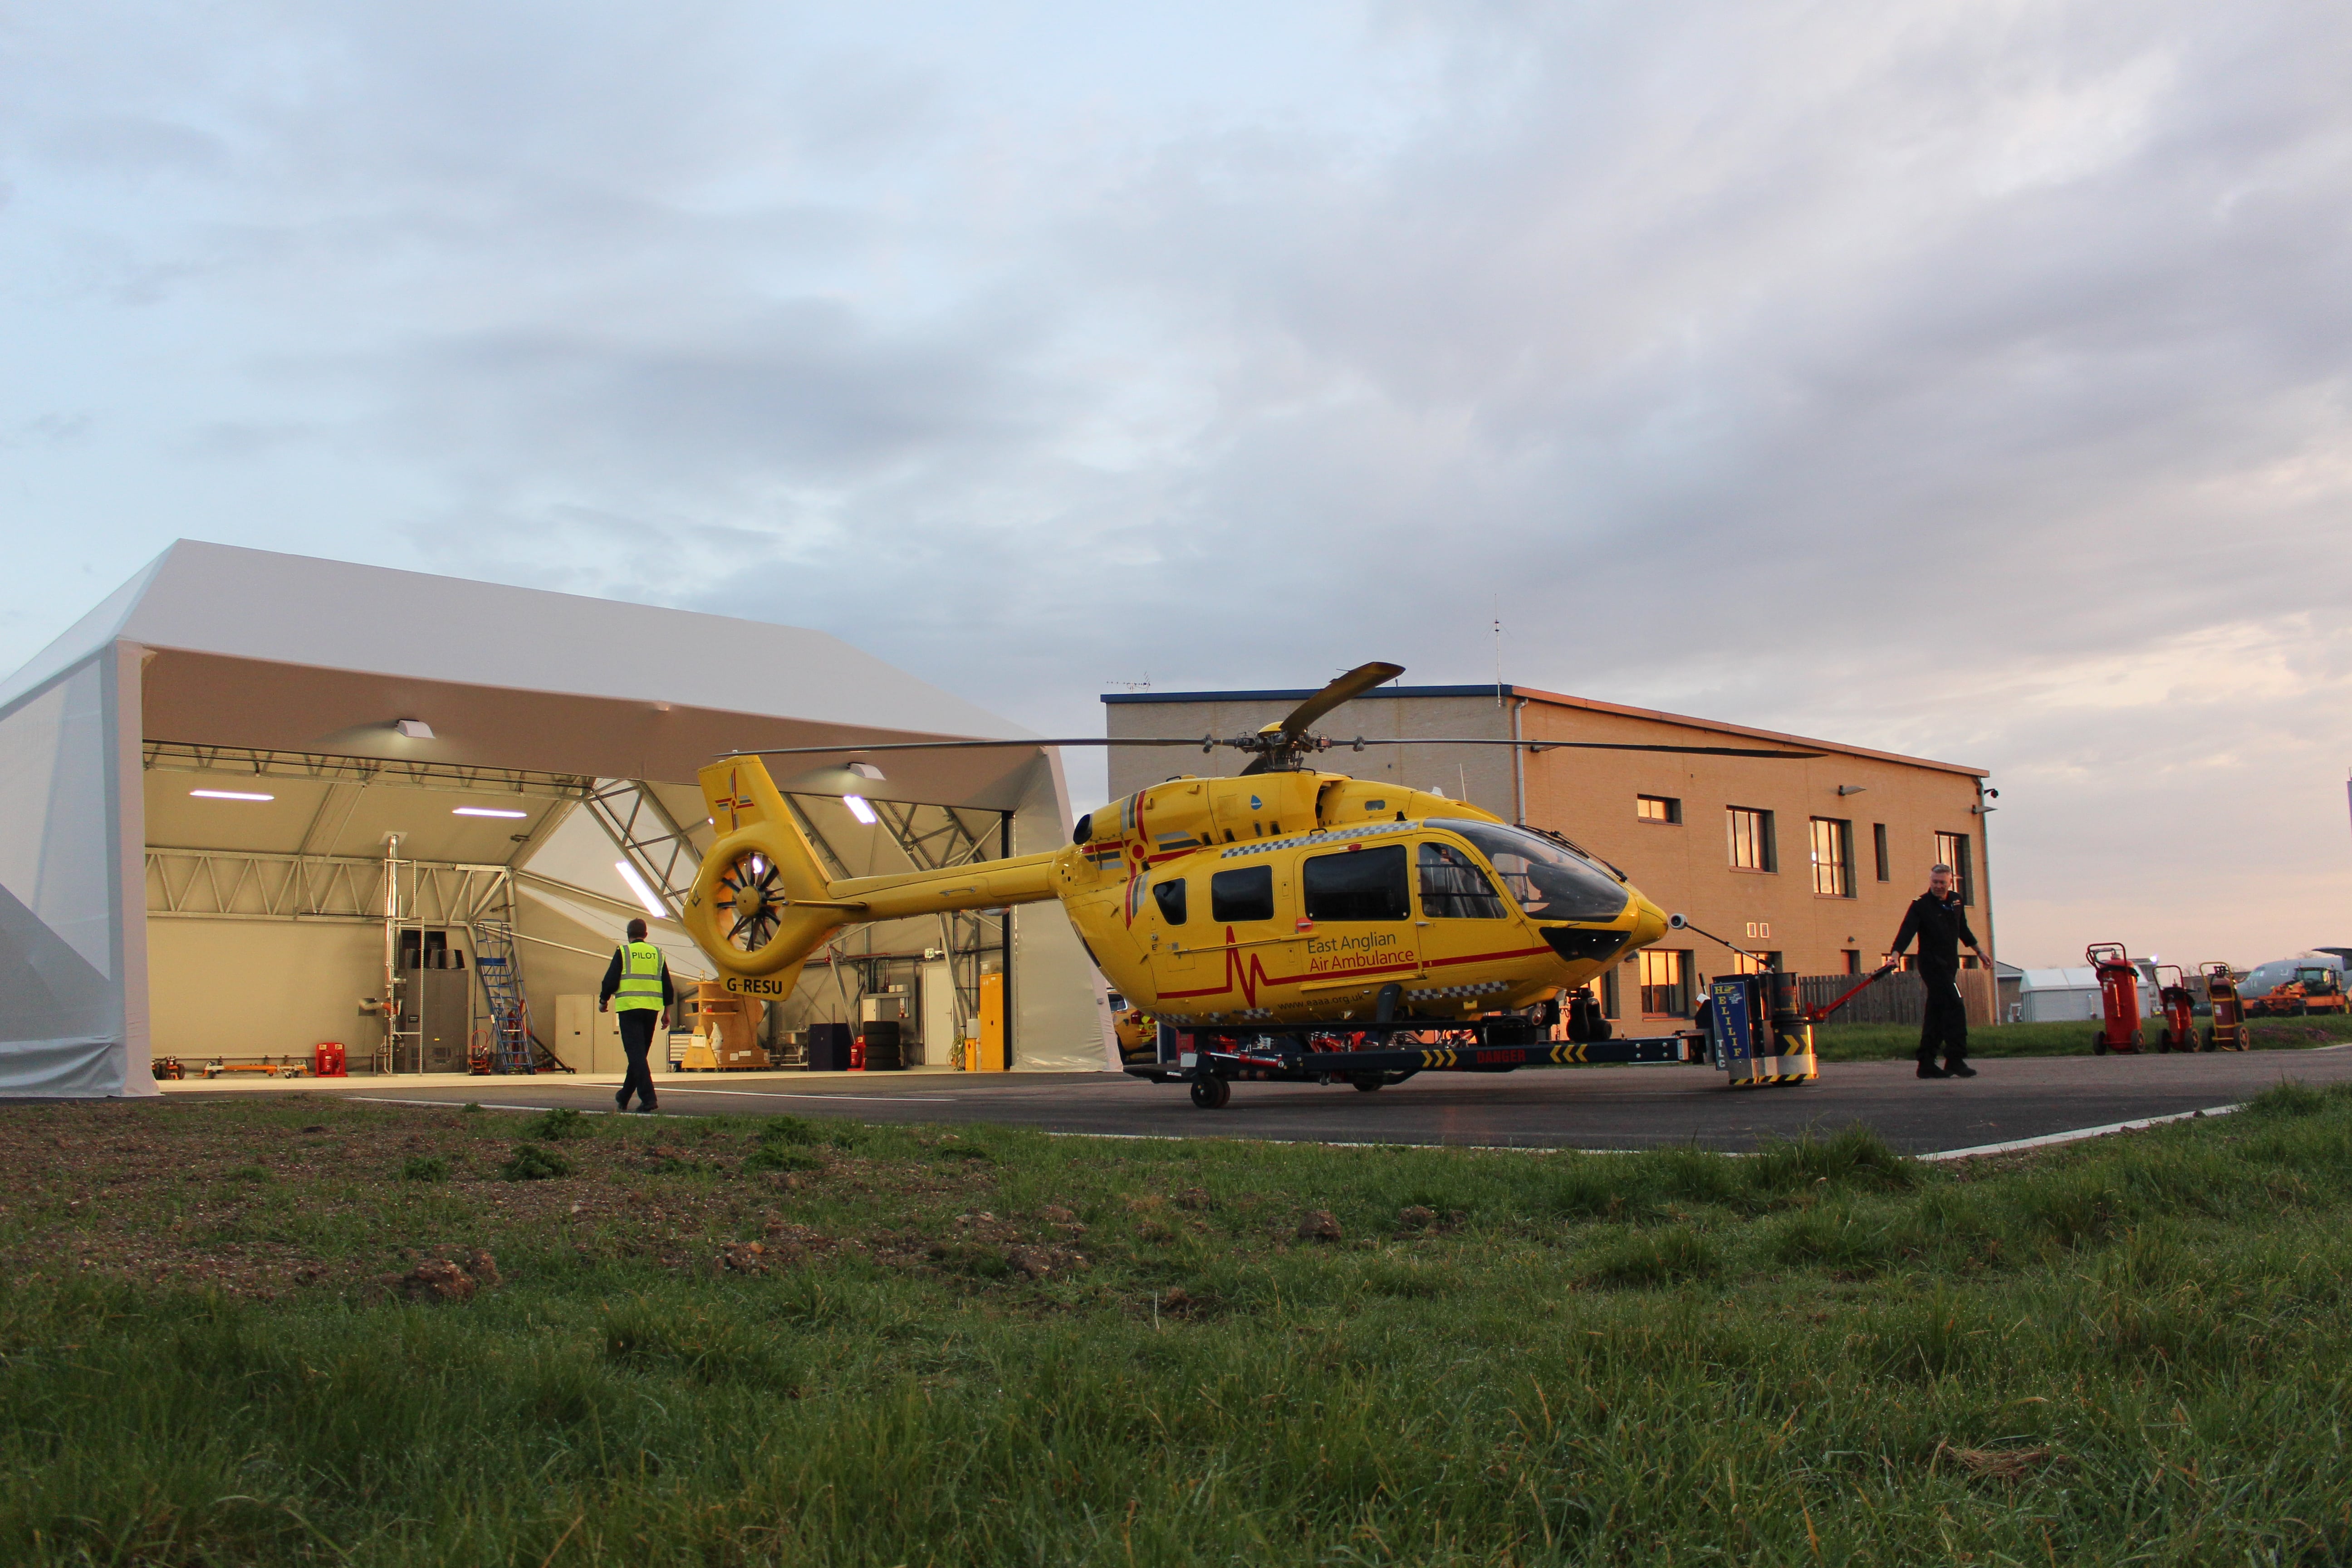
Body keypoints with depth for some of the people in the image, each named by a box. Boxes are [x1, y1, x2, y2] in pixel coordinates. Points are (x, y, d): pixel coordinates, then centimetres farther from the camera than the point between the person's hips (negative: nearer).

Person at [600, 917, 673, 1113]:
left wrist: (603, 1001, 13)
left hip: (630, 1008, -4)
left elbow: (611, 981, -4)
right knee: (640, 1054, 16)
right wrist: (666, 1012, 18)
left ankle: (648, 1100, -19)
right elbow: (667, 986, 12)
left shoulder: (623, 952, 0)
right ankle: (624, 1098, 28)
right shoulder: (657, 953, 12)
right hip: (652, 1009, 4)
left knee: (636, 1054, -7)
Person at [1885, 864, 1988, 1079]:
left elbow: (1963, 929, 25)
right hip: (1932, 965, -7)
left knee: (1937, 1013, 7)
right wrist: (1895, 953, -37)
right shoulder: (1921, 905, -11)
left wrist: (1978, 950, 31)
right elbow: (1907, 930, -23)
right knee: (1955, 1007, -16)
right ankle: (1955, 1060, -16)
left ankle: (1926, 1064, 10)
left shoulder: (1956, 900, 10)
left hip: (1949, 965, 7)